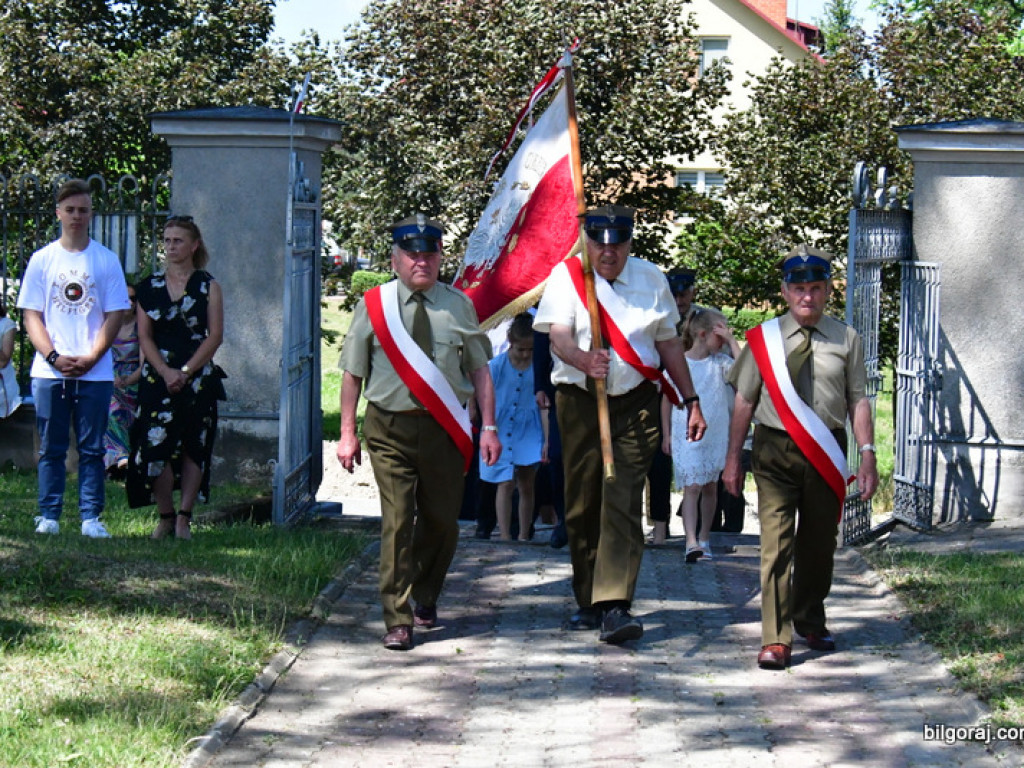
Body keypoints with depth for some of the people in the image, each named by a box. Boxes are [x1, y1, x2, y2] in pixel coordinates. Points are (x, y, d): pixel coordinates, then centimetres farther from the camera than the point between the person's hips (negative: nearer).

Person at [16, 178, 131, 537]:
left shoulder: (107, 261, 6)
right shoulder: (41, 260, 8)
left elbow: (114, 315, 3)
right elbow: (31, 316, 4)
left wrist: (90, 358, -10)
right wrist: (54, 356, -10)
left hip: (95, 373, -1)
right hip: (48, 371, 1)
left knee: (91, 449, 1)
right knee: (51, 449, 3)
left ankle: (91, 518, 4)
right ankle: (48, 516, 8)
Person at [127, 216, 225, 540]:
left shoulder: (208, 286, 4)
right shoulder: (150, 287, 9)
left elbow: (215, 336, -2)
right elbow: (144, 336, 5)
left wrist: (185, 372, -11)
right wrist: (165, 371, -10)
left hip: (198, 378, -1)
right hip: (157, 379, 1)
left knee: (193, 448, -1)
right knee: (156, 446, -8)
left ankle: (184, 517, 5)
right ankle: (165, 516, 4)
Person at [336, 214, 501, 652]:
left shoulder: (458, 306, 6)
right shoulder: (373, 306, 2)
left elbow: (479, 370, 9)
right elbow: (352, 373, 5)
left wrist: (488, 427, 2)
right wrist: (347, 433, 0)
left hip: (445, 429, 2)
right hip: (390, 427, -2)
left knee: (442, 520, 10)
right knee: (397, 523, -8)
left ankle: (425, 599, 34)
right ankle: (398, 621, -5)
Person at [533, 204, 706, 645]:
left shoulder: (651, 280, 9)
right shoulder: (566, 277, 1)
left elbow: (669, 344, 17)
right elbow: (558, 335, -14)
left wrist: (691, 401, 16)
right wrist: (584, 361, -35)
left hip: (635, 403, 0)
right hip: (580, 402, 0)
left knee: (623, 502, -12)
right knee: (581, 505, 5)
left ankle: (614, 607, -20)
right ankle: (588, 602, 19)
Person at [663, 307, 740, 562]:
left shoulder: (720, 362, 3)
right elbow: (667, 400, 6)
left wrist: (731, 340, -12)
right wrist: (666, 434, 4)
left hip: (716, 435, 3)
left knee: (710, 486, 10)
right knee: (692, 486, -13)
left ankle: (704, 539, 22)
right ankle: (691, 543, -22)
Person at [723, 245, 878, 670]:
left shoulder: (846, 340, 3)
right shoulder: (763, 339, 2)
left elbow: (858, 400, 3)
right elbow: (745, 400, 5)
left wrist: (867, 454, -5)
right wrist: (734, 458, 4)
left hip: (827, 454, 2)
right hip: (775, 451, -2)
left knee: (819, 542, 14)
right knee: (777, 541, -10)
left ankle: (811, 622, 34)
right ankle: (776, 639, -10)